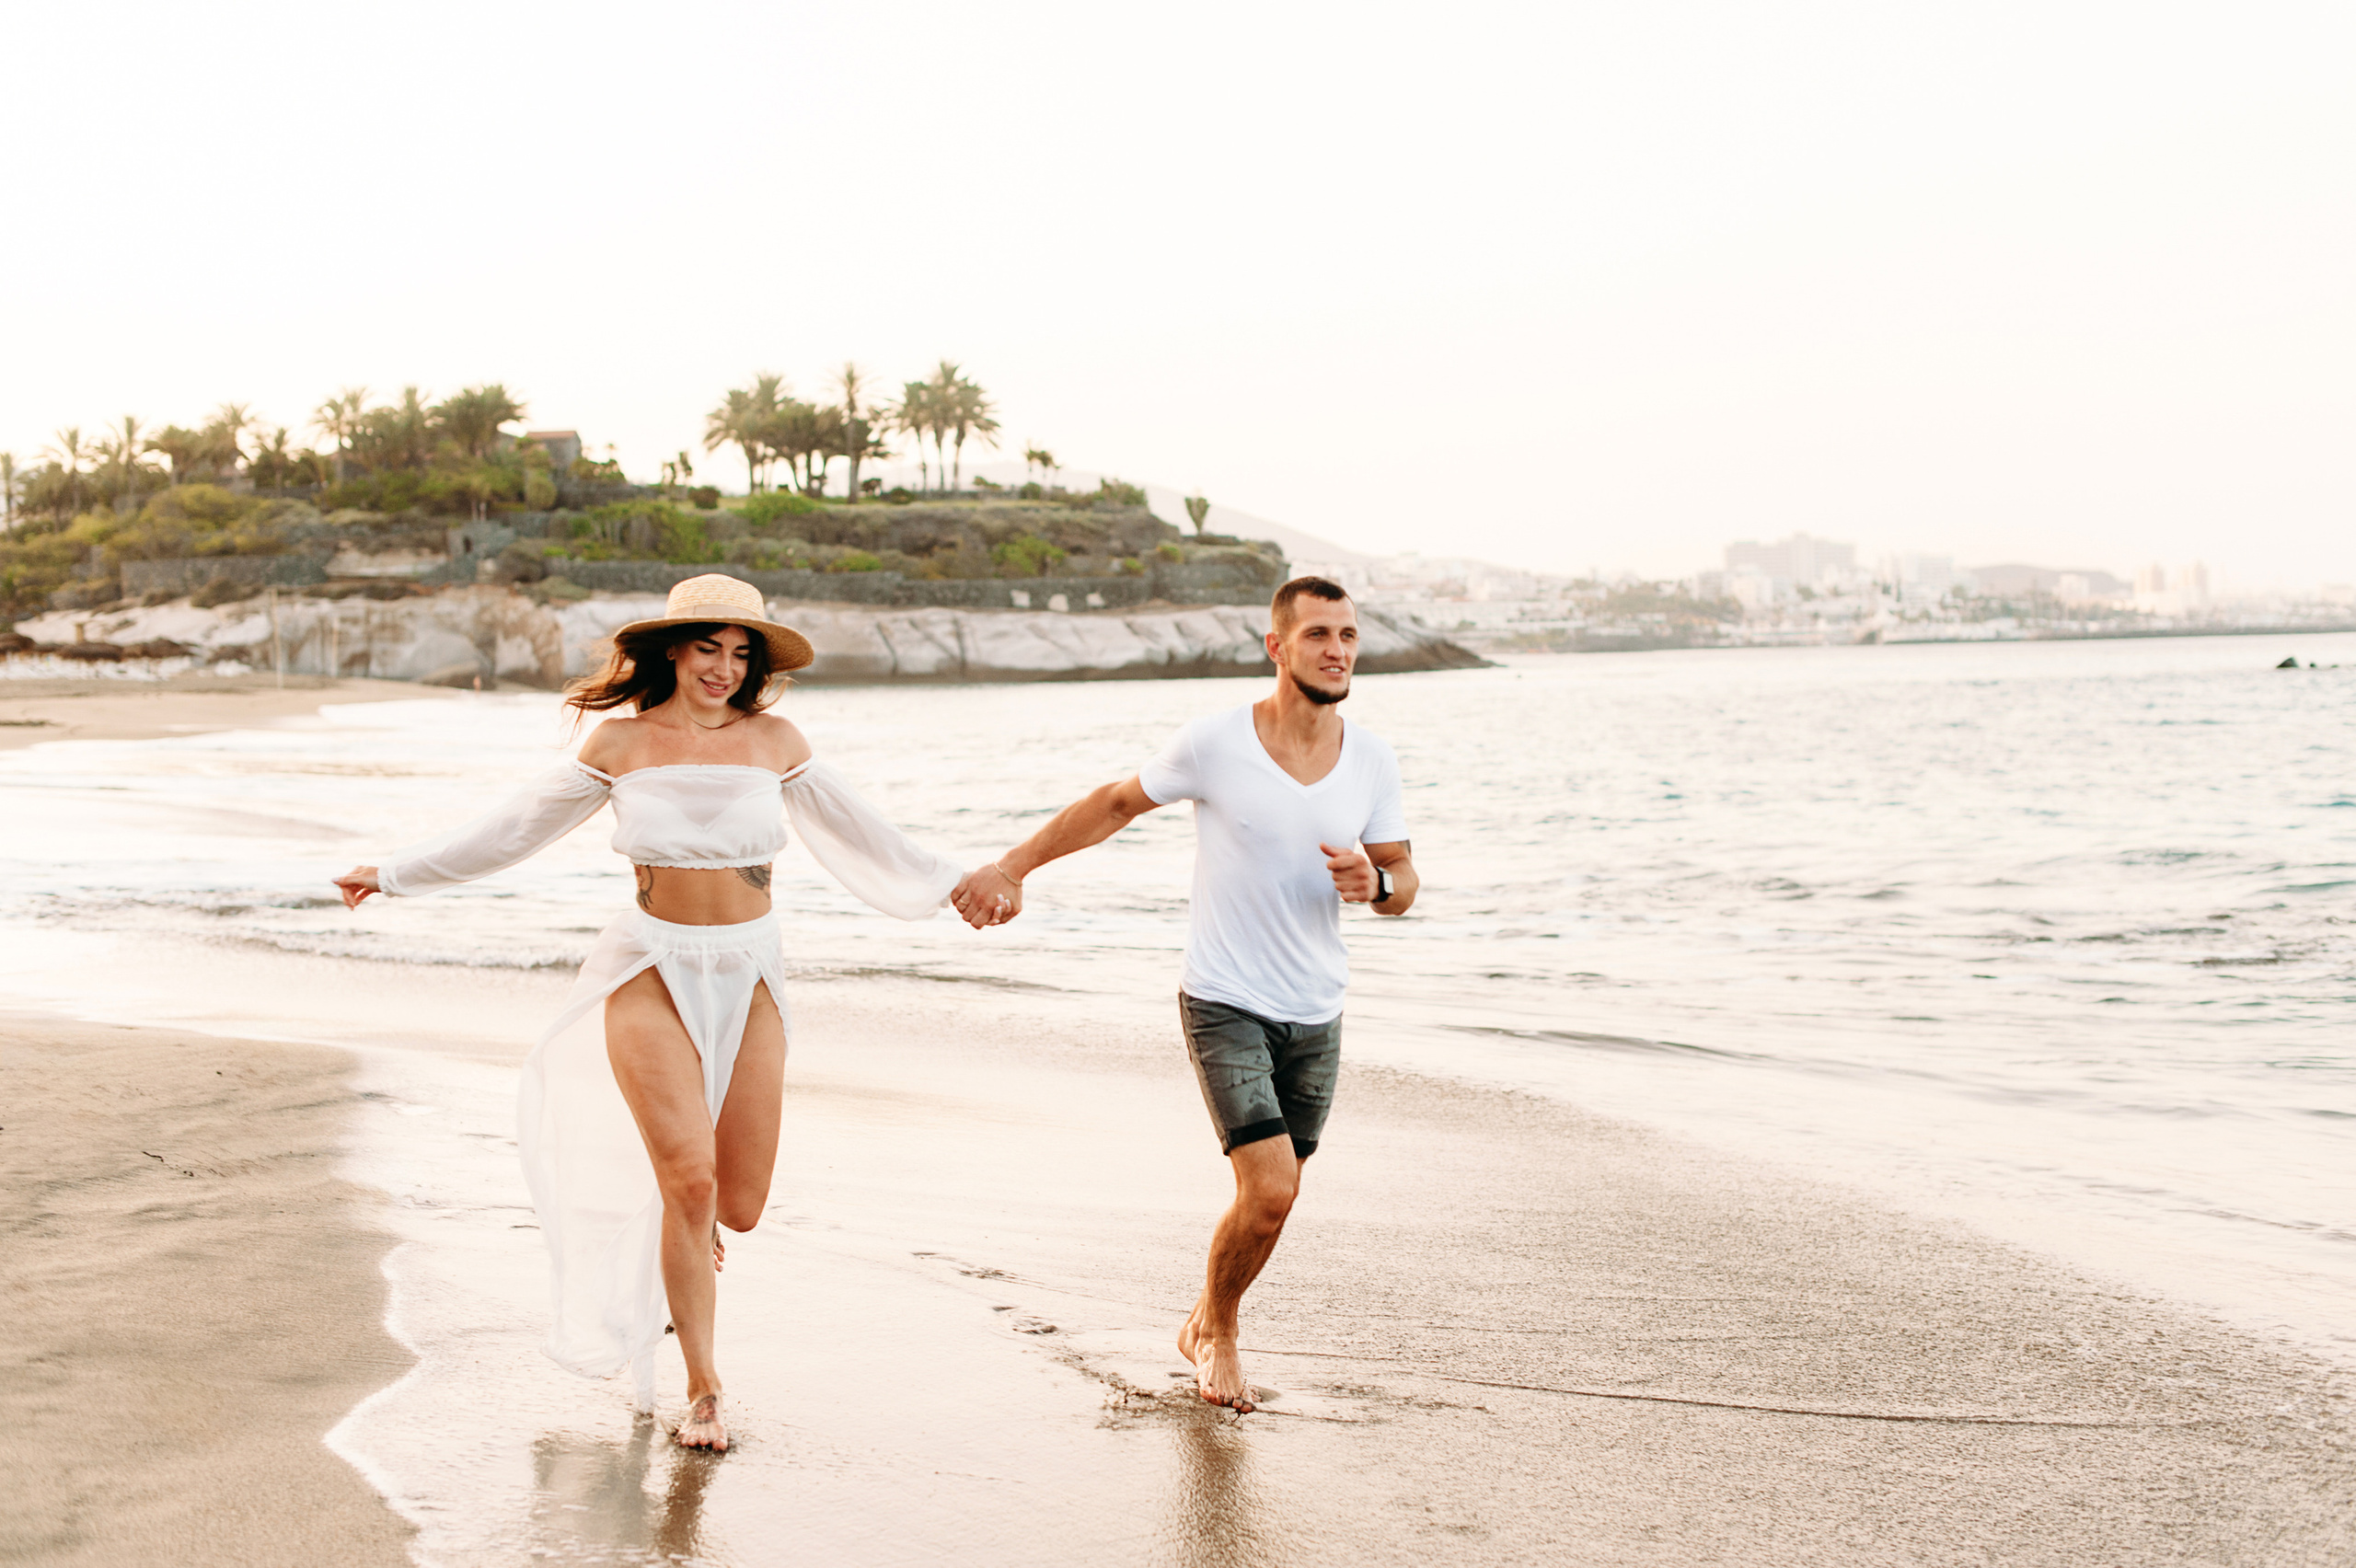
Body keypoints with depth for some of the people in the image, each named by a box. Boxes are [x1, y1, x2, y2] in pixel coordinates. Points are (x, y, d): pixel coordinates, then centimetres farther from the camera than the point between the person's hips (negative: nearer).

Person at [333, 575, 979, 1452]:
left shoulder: (772, 741, 4)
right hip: (652, 974, -2)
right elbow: (516, 829, 9)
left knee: (738, 1206, -1)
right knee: (689, 1176, -16)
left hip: (748, 976, 2)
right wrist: (395, 874, 11)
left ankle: (686, 1242, 39)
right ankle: (702, 1391, -1)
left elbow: (854, 833, 15)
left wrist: (952, 886, 19)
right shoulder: (621, 743, 1)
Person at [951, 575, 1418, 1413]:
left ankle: (1201, 1328, 39)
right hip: (1225, 1004, -4)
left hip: (1315, 1016, 4)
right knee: (1271, 1191, -15)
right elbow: (1115, 804, 3)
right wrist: (1012, 866, 2)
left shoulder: (1373, 762, -1)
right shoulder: (1215, 744, -11)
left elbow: (1404, 883, 7)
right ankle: (1219, 1331, 14)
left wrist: (1375, 882, -17)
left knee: (1270, 1197, 11)